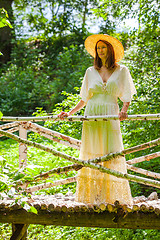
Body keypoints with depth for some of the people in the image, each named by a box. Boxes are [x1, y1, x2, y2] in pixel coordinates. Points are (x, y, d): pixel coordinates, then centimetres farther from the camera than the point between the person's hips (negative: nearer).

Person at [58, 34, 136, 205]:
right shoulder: (91, 72, 12)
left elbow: (127, 97, 5)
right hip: (91, 117, 2)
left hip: (110, 118, -2)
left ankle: (112, 196, -3)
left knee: (112, 155, -7)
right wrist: (70, 113, 7)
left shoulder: (121, 71, 8)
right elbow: (84, 99, 16)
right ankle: (91, 196, 2)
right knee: (91, 156, -1)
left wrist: (124, 111, -14)